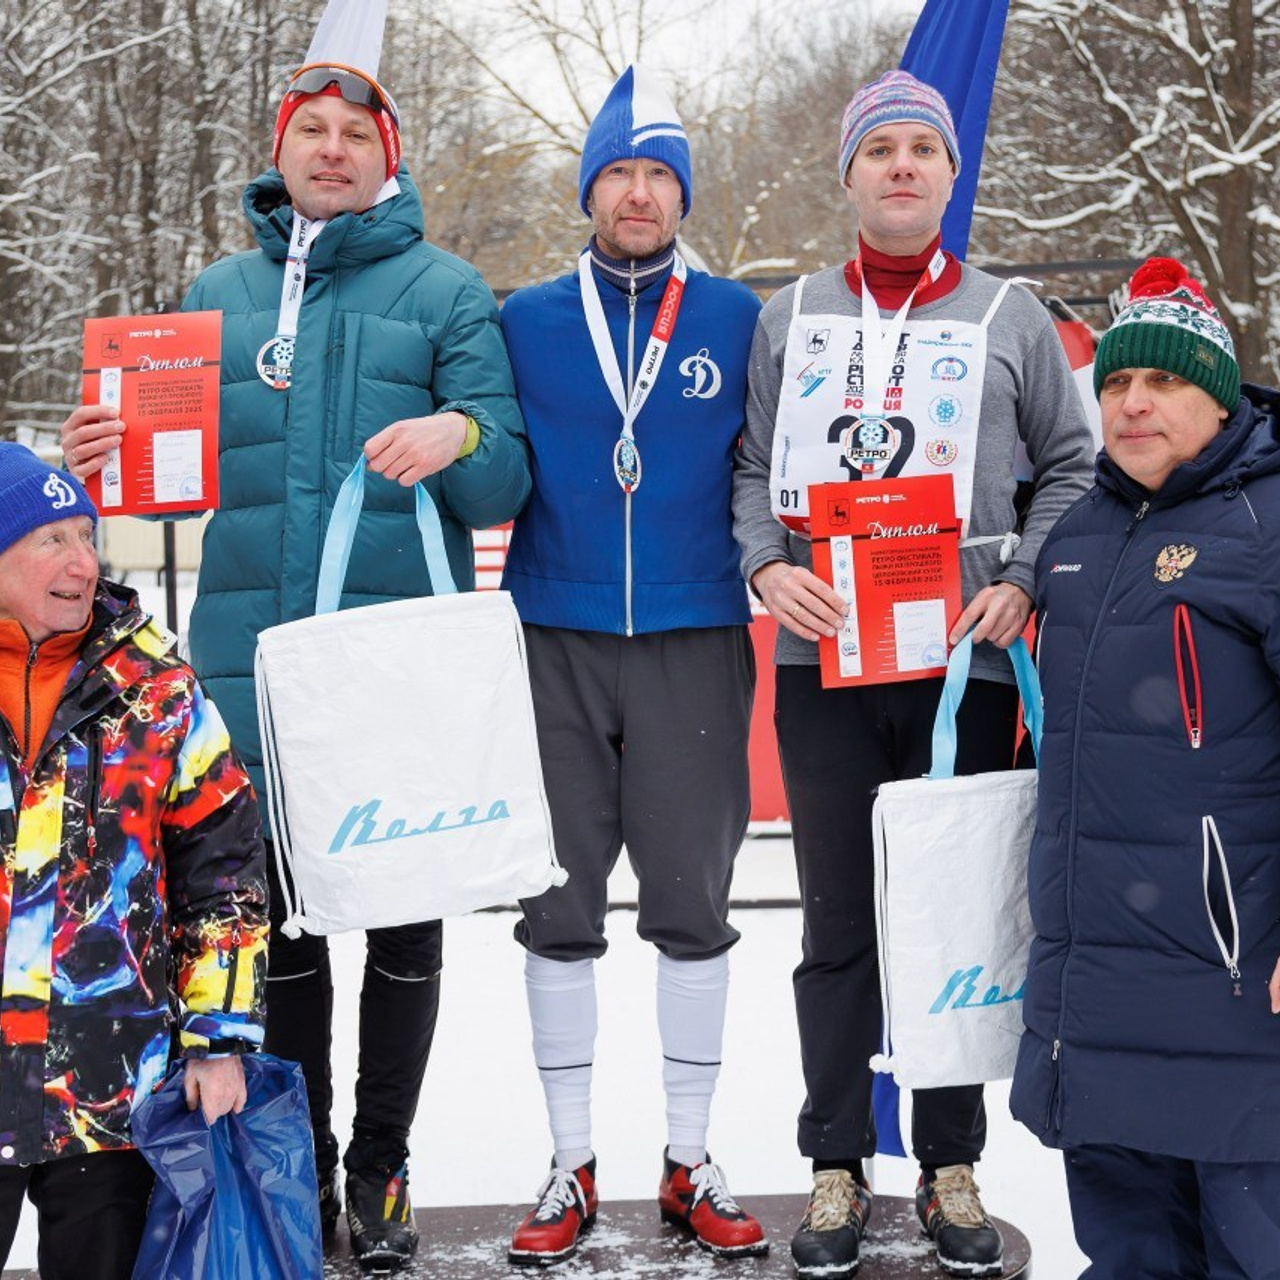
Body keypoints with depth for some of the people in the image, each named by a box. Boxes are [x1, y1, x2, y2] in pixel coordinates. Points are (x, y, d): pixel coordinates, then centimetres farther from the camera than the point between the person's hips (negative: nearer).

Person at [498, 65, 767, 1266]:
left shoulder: (738, 319, 6)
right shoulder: (525, 321, 7)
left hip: (693, 639, 0)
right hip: (555, 639, 1)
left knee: (693, 905, 4)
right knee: (558, 907, 4)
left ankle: (688, 1161, 16)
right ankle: (571, 1164, 15)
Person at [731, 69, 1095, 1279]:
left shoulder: (1010, 318, 8)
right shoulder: (788, 316, 11)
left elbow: (1071, 467, 9)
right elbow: (752, 466, 10)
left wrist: (1022, 583, -5)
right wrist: (768, 567, -8)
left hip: (965, 660, 0)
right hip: (824, 657, 1)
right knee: (838, 925, 6)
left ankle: (952, 1167, 18)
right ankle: (836, 1167, 16)